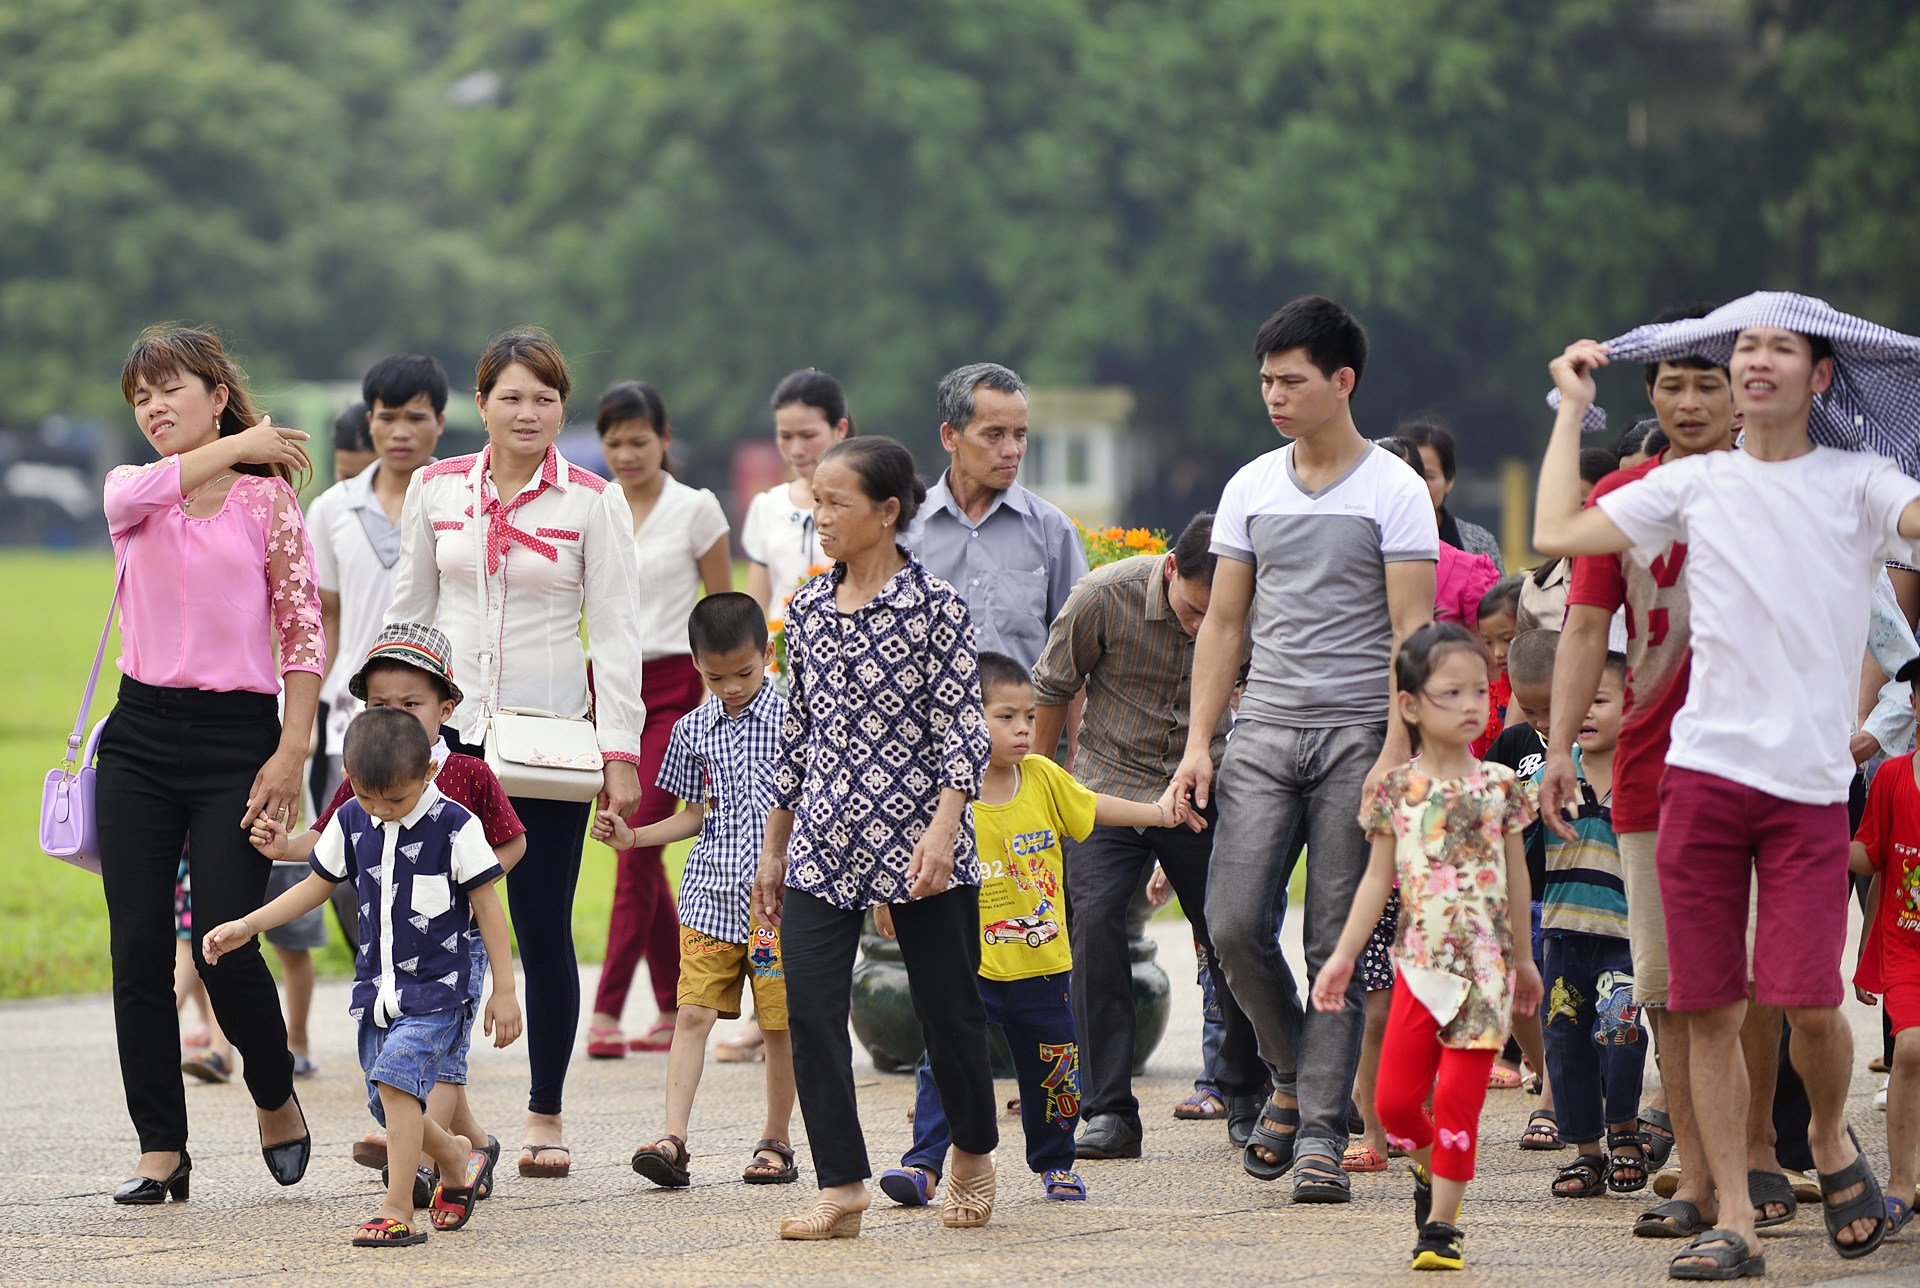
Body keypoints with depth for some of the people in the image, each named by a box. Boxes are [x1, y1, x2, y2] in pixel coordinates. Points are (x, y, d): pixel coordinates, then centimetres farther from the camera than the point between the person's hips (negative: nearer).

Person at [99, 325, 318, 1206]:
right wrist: (236, 445, -9)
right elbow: (139, 494, -18)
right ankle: (161, 1149, 5)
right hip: (142, 734, 3)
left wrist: (291, 754, -9)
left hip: (238, 736, -3)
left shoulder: (267, 499, 2)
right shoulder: (131, 492, 10)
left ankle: (276, 1101, 18)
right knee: (139, 949, -2)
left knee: (225, 946, -9)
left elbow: (304, 635, 0)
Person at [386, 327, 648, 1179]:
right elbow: (409, 608, 14)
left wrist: (620, 752, -7)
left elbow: (616, 630, -1)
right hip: (449, 727, 2)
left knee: (544, 931, 1)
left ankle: (545, 1116, 13)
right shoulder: (437, 490, 6)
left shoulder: (593, 502, 0)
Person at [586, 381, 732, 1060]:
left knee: (636, 841, -12)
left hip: (673, 686, -5)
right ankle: (675, 1009, 15)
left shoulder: (695, 509, -1)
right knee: (637, 846, 7)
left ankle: (607, 1011, -13)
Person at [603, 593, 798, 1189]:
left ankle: (776, 1141, 15)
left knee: (780, 1023, 3)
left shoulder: (791, 720, -3)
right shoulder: (694, 730, 8)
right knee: (693, 1013, -5)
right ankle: (673, 1139, -8)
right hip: (711, 897, 3)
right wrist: (633, 836, 5)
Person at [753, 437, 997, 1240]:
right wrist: (773, 847, 17)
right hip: (823, 842, 4)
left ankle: (973, 1154, 30)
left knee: (947, 1008, 5)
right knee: (809, 1007, -8)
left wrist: (943, 828, -21)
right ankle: (841, 1188, -4)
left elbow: (962, 726, -9)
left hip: (915, 838, -4)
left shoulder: (934, 606, -6)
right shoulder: (808, 610, 9)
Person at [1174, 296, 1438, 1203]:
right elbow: (1223, 623, 15)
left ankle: (1321, 1130, 1)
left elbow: (1411, 633, -6)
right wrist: (1199, 741, 6)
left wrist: (1395, 754, -15)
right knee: (1234, 923, -7)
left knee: (1338, 943, -4)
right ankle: (1293, 1078, 17)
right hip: (1264, 729, 4)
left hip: (1356, 734, -4)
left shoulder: (1394, 491, -2)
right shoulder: (1250, 488, 12)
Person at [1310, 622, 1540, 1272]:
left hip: (1484, 966, -1)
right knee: (1396, 1099, -2)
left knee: (1458, 1100, -6)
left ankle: (1440, 1222, 1)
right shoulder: (1396, 790, 2)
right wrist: (1343, 955, 4)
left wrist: (1522, 958, 17)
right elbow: (1378, 879, 8)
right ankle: (1431, 1170, 27)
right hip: (1419, 962, 1)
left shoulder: (1499, 786, 3)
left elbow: (1517, 877, 12)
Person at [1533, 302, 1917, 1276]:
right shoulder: (1695, 484, 11)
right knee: (1710, 1008, 0)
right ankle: (1732, 1222, 7)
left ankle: (1830, 1139, 19)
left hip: (1810, 784, -2)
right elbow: (1558, 533, 11)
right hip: (1704, 772, 2)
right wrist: (1573, 407, 16)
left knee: (1808, 1001, -12)